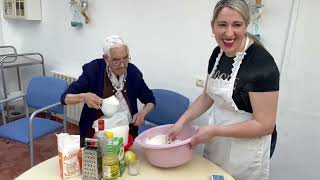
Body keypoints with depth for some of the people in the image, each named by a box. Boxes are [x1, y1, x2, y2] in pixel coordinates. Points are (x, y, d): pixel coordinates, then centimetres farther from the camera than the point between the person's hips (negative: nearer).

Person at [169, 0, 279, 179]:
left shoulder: (262, 64, -24)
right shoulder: (218, 53, -3)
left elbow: (265, 125, -22)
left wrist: (214, 131, -21)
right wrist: (182, 121, -4)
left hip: (245, 149, -6)